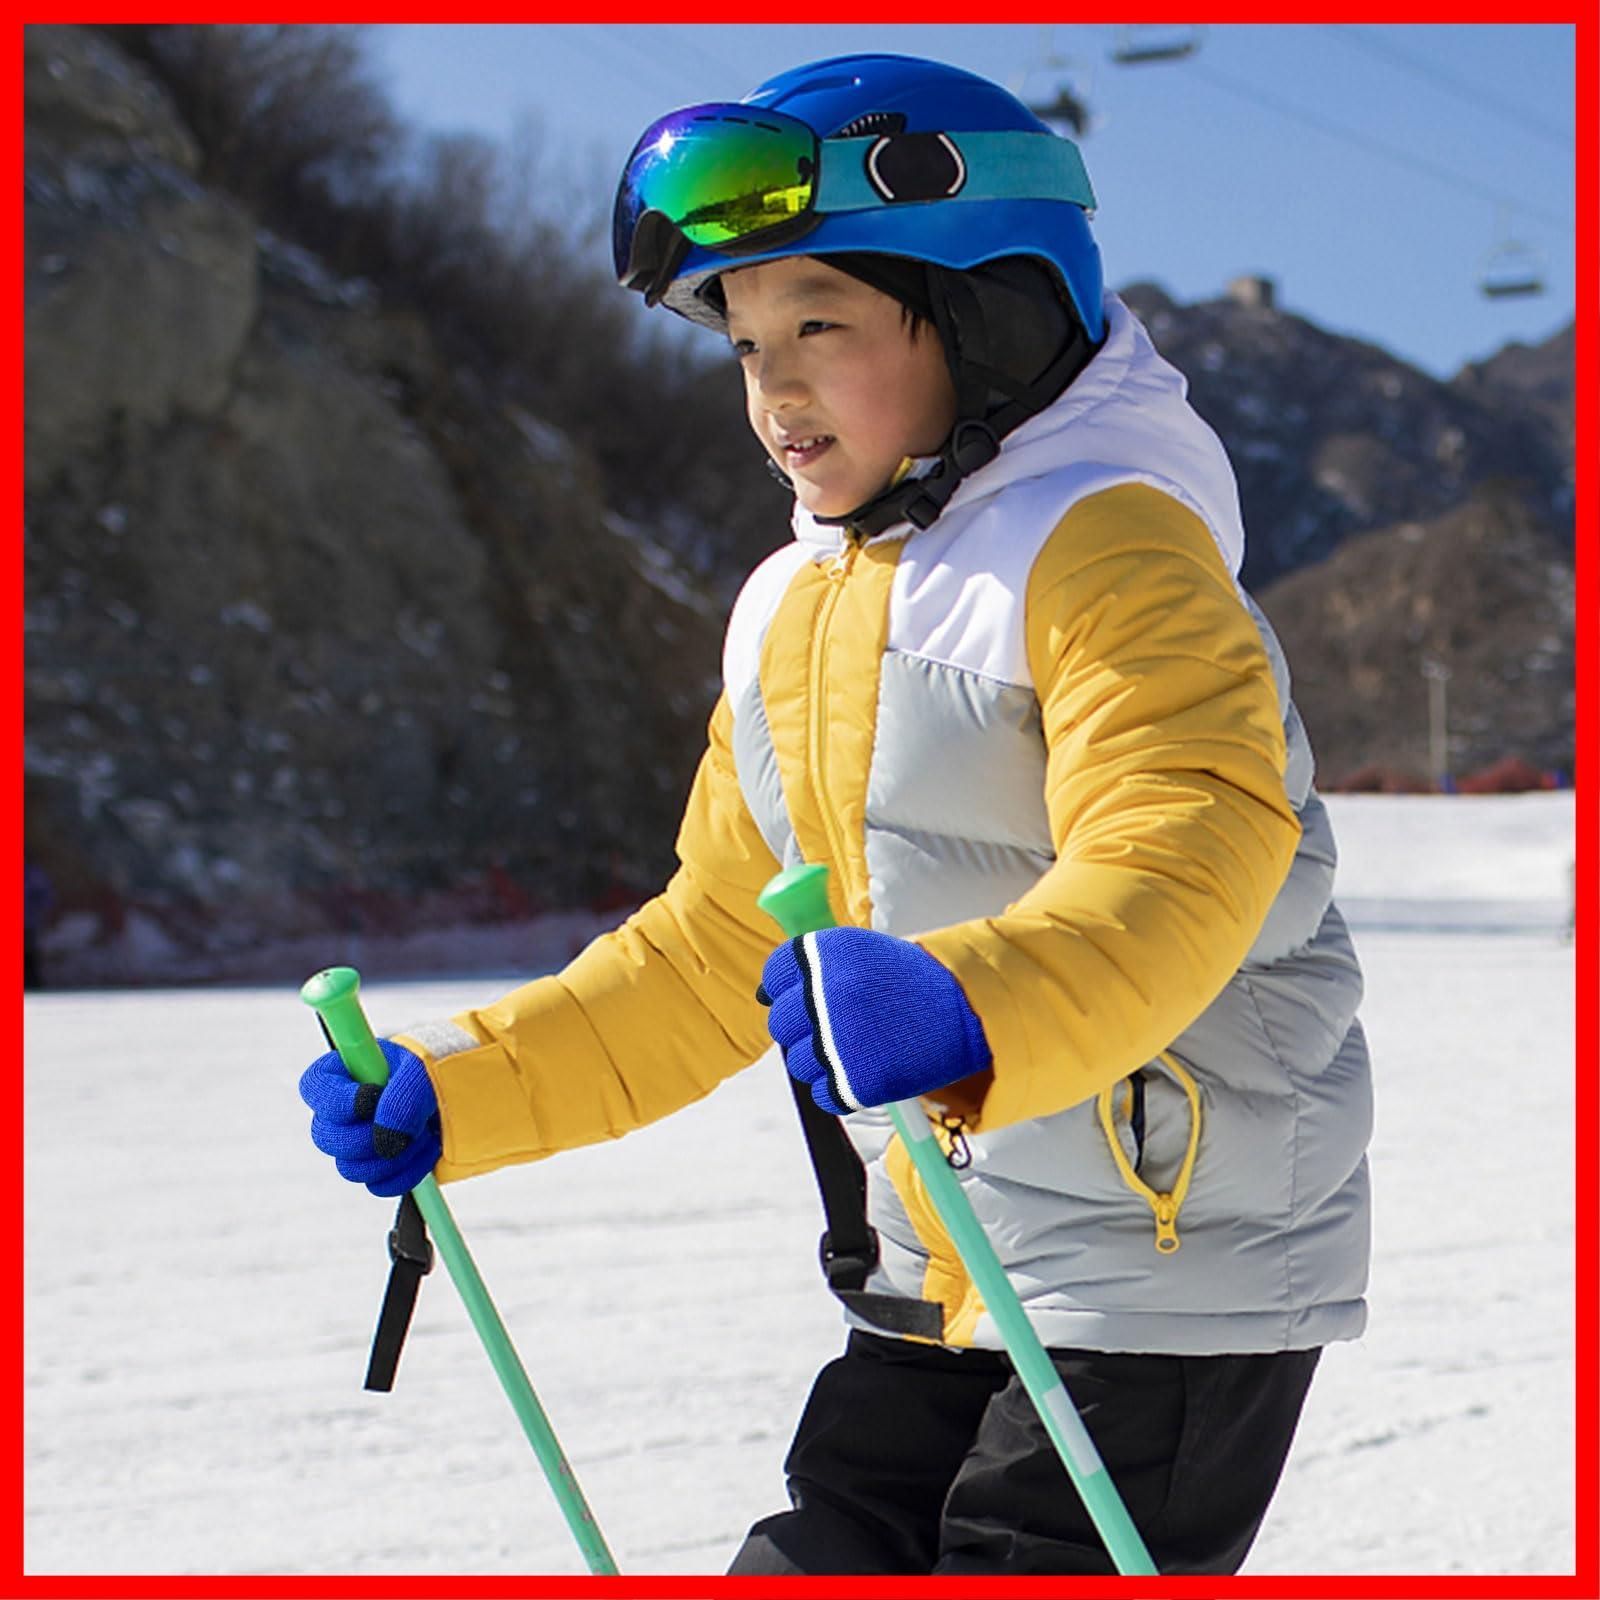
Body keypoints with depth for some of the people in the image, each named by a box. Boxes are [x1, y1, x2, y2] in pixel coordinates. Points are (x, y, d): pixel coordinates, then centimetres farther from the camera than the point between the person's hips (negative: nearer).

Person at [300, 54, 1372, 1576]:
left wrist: (969, 1009, -46)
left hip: (1175, 1274, -8)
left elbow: (1183, 861, -29)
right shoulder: (790, 613, 13)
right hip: (938, 1292, 8)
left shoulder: (1106, 549, -13)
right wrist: (457, 1091, 12)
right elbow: (710, 955, 20)